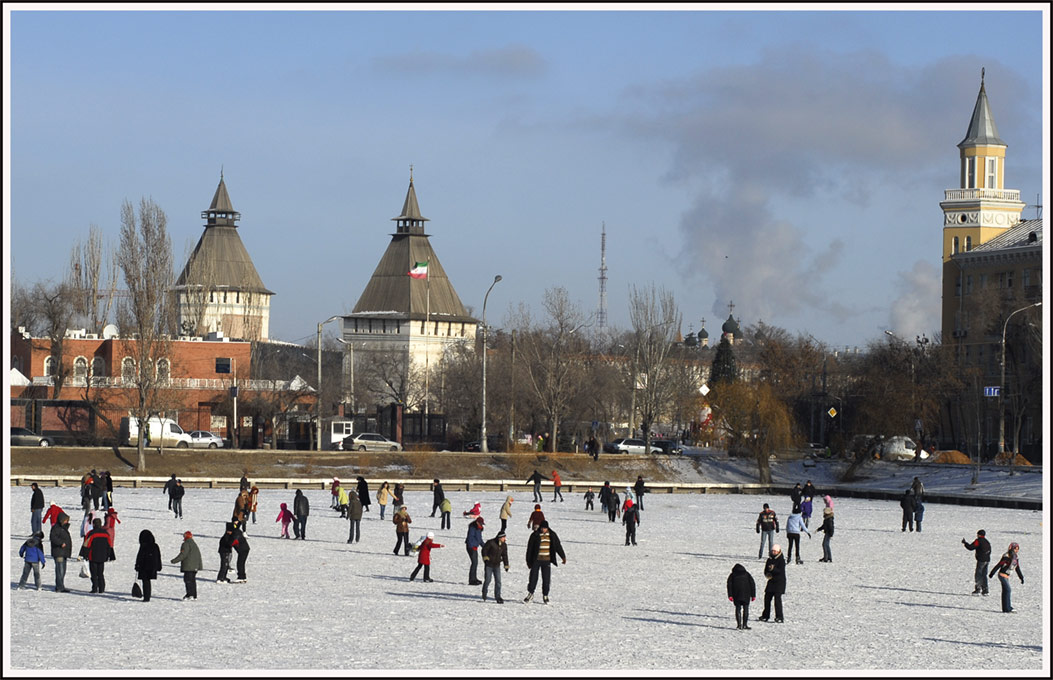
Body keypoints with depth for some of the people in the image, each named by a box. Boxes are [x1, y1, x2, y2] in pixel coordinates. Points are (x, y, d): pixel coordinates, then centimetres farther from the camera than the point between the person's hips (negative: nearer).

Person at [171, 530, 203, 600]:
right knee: (192, 580, 12)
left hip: (188, 567, -9)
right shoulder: (195, 545, 21)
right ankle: (194, 595, 11)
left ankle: (189, 594, -20)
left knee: (187, 579, -10)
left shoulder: (186, 544, -8)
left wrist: (174, 560, -11)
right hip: (195, 567, 9)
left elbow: (183, 554, -16)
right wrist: (200, 566, 28)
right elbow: (199, 556, 23)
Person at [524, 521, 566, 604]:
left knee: (546, 579, 0)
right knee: (533, 577, -3)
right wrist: (528, 561, -1)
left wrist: (563, 557, 10)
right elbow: (530, 548, 0)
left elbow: (558, 546, 11)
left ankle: (545, 595, 13)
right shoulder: (535, 535, -4)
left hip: (547, 561, 2)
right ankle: (530, 593, 11)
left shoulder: (552, 535, 3)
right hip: (536, 560, -2)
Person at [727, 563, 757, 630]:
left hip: (736, 595, 0)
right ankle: (744, 625, -4)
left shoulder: (732, 575, 12)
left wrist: (730, 595, -3)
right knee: (745, 609, 3)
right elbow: (752, 584, 8)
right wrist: (753, 595, 8)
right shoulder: (746, 574, 14)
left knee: (738, 609, 5)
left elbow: (729, 585, 1)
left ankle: (739, 625, -2)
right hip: (746, 595, 0)